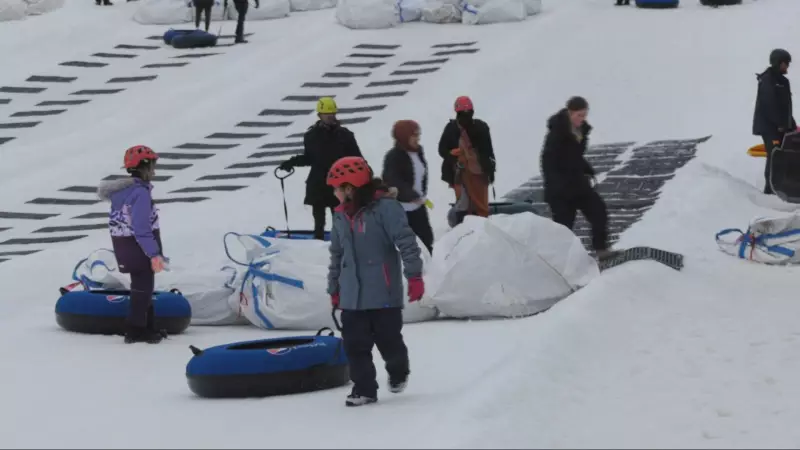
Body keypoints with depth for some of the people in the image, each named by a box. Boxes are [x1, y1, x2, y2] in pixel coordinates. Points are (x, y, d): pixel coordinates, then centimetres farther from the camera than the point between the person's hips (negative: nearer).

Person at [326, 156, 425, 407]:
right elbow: (337, 255, 19)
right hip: (352, 297, 6)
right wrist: (334, 289, 22)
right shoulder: (342, 216, 10)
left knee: (389, 340, 4)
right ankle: (364, 389, 9)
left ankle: (398, 373, 32)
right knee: (355, 344, 1)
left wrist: (414, 276, -19)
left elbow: (406, 242, -16)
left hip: (383, 294, -6)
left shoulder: (385, 207, -12)